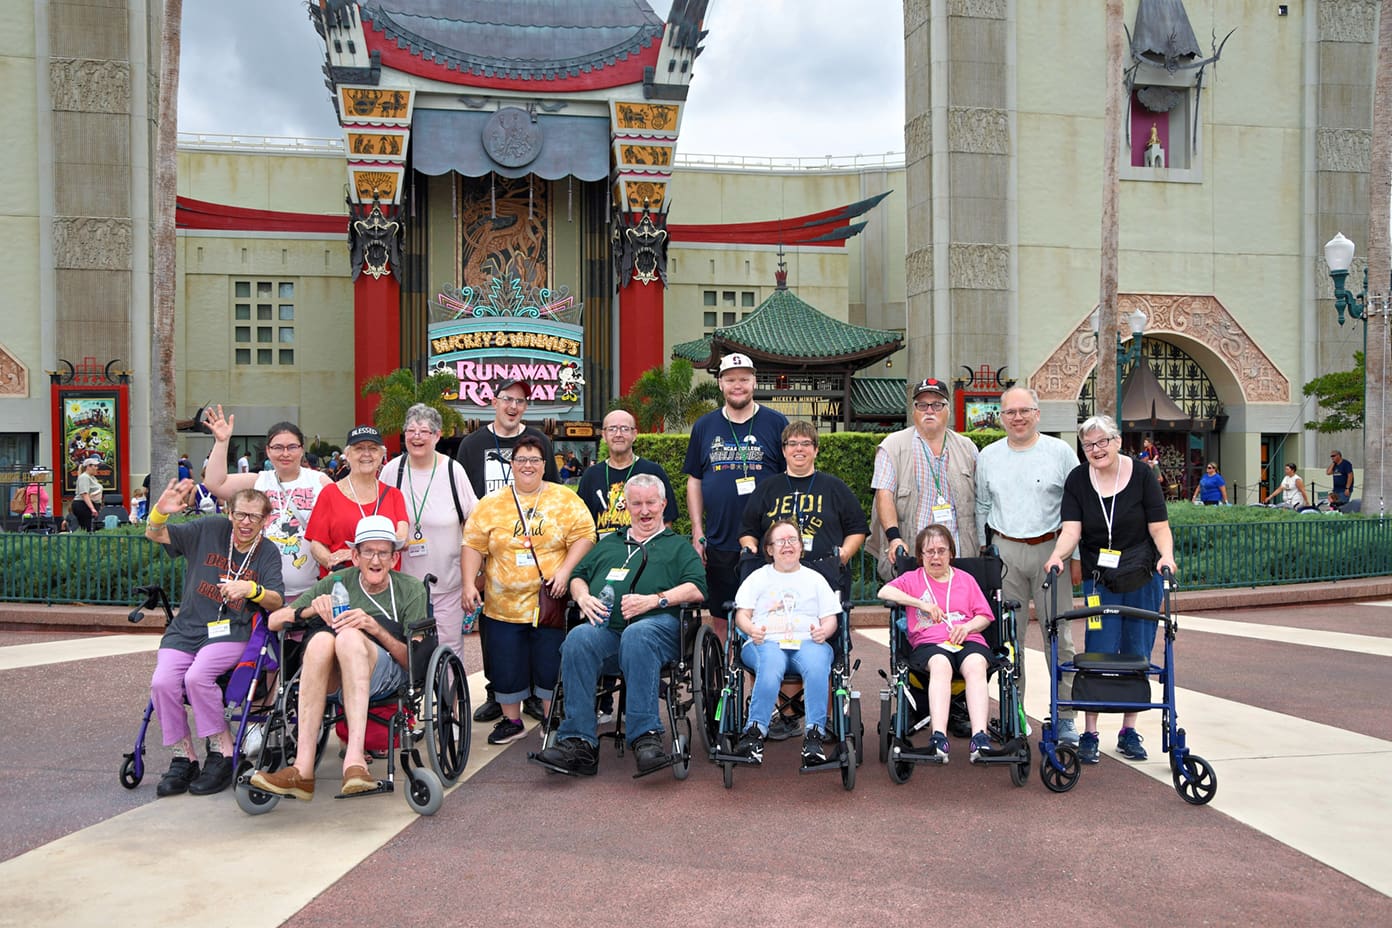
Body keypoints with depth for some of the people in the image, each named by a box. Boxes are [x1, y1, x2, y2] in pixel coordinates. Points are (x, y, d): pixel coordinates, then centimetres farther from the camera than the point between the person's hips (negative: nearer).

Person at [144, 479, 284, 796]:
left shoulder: (267, 554, 5)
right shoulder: (210, 530, 6)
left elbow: (276, 602, -3)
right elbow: (155, 535, 4)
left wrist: (251, 588, -23)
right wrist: (160, 512, -19)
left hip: (231, 633, -2)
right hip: (185, 629, 2)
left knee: (197, 676, -30)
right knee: (162, 682, -23)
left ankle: (222, 752, -13)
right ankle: (183, 758, -5)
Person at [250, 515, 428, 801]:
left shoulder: (411, 590, 12)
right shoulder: (338, 582, 18)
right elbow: (273, 622, 12)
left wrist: (375, 628, -13)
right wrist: (312, 609, -8)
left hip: (386, 675, -2)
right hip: (332, 680, 2)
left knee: (350, 636, -34)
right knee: (321, 639, -33)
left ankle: (354, 755, -47)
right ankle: (303, 769, -39)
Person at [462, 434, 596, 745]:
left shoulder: (565, 499, 3)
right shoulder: (491, 504, 7)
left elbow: (583, 535, -3)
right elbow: (473, 545, 5)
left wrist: (565, 570, -14)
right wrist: (469, 583, -6)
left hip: (549, 603, -2)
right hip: (503, 604, 2)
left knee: (550, 665, 2)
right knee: (506, 665, 7)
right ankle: (511, 721, 25)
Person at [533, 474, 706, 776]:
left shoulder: (678, 545, 25)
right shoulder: (608, 543, 37)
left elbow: (696, 589, 8)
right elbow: (578, 576, 30)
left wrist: (654, 600, -7)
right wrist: (583, 597, 5)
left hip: (657, 624, -3)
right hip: (605, 625, 3)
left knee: (636, 635, -40)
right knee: (578, 639, -33)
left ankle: (646, 736, -43)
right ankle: (578, 743, -37)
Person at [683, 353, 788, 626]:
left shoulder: (775, 423, 3)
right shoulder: (704, 426, 10)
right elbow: (694, 481, 13)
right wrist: (697, 533, 5)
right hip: (718, 543, 2)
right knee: (721, 620, 8)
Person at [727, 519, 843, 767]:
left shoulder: (815, 579, 26)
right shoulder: (758, 577, 24)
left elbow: (830, 619, 18)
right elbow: (742, 614, 14)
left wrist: (824, 631, -6)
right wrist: (752, 630, -9)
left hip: (807, 641, 1)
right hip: (767, 642, -1)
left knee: (817, 665, -36)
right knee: (771, 664, -38)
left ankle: (814, 734, -39)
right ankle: (755, 731, -41)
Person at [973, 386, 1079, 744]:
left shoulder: (1061, 452, 3)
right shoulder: (988, 457, 11)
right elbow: (982, 508, 18)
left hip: (1050, 549, -2)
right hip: (1005, 551, 2)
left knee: (1059, 634, -2)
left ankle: (1065, 716, 8)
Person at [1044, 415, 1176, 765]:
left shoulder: (1141, 474, -4)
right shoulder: (1077, 480, -1)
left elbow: (1159, 527, -6)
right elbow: (1071, 529, -10)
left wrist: (1166, 556, -24)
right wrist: (1058, 555, -29)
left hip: (1143, 579, 0)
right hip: (1099, 581, 0)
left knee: (1137, 654, 6)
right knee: (1099, 654, -6)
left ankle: (1129, 731, 18)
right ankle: (1089, 733, 2)